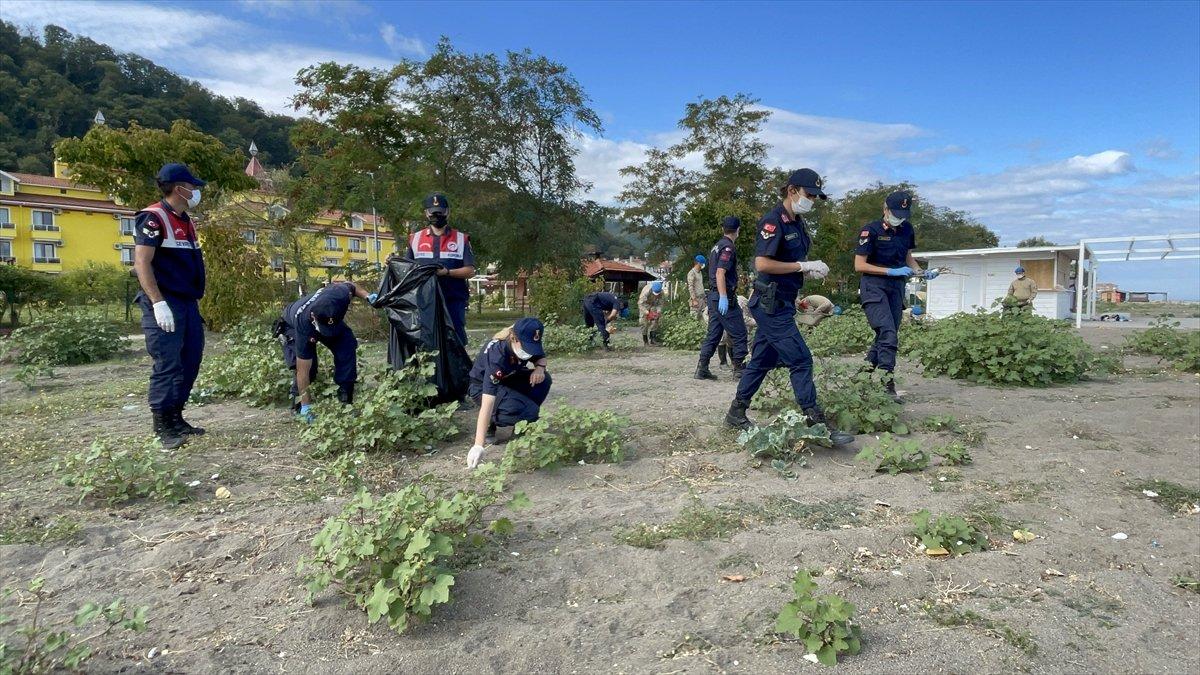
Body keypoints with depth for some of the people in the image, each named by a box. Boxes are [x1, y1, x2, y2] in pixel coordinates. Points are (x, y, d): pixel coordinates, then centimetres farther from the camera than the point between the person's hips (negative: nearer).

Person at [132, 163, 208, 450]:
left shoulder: (187, 222, 17)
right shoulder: (152, 218, -10)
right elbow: (142, 262, -17)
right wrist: (158, 303, -23)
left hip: (188, 304, 9)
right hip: (164, 304, -9)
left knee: (190, 362, 10)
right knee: (168, 364, -7)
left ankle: (176, 418, 20)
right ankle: (162, 426, 2)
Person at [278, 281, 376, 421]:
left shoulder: (341, 294, -40)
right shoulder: (303, 326, -45)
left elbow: (350, 285, -11)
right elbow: (303, 370, -36)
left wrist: (367, 296, -28)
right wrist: (306, 406, -31)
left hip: (329, 317, 4)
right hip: (293, 327, -3)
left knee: (348, 346, -20)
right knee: (309, 367, -23)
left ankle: (345, 399, -7)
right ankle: (298, 404, 4)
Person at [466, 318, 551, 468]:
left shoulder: (528, 342, -21)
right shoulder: (496, 356, -39)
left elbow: (541, 357, 3)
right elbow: (487, 404, -45)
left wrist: (540, 367, -24)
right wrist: (478, 445, -50)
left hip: (508, 380, 7)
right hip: (484, 388, -7)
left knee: (543, 380, -18)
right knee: (529, 411, -29)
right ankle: (490, 424, -2)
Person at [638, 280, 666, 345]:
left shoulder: (661, 293, -25)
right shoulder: (646, 291, -38)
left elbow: (660, 303, -13)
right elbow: (641, 303, -35)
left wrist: (659, 311, -29)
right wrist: (646, 312, -43)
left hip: (653, 305, 4)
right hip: (644, 304, -4)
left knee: (654, 320, -9)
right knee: (644, 322, -9)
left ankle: (653, 338, -6)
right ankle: (645, 340, -1)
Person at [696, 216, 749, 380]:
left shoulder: (717, 245, 17)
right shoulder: (728, 247, -11)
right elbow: (720, 273, -21)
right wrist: (723, 297, -25)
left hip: (714, 296, 9)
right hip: (724, 298, -9)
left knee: (713, 334, 10)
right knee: (739, 334, -2)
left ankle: (702, 369, 9)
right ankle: (739, 368, 1)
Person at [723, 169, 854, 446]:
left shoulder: (798, 223, 14)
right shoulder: (773, 221, -15)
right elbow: (762, 264, -24)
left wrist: (812, 270, 4)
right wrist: (803, 266, -19)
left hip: (781, 303, 10)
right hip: (771, 303, -10)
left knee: (762, 359, 13)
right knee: (800, 360, -9)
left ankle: (736, 413, 24)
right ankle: (817, 424, -3)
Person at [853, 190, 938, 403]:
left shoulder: (907, 230, 12)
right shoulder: (871, 230, -7)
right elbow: (859, 265, -11)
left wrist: (922, 272, 6)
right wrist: (892, 271, -15)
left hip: (897, 288, 7)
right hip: (874, 286, -7)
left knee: (890, 336, 6)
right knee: (888, 333, -19)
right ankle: (887, 381, -20)